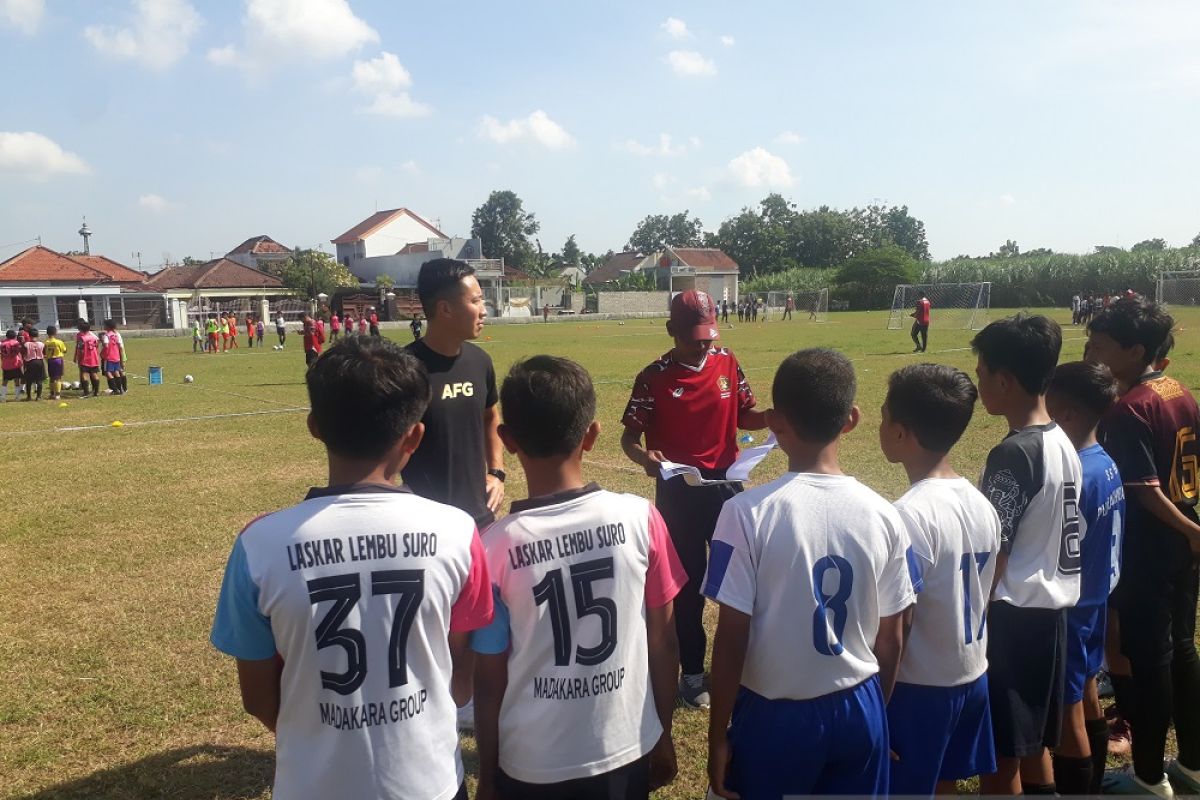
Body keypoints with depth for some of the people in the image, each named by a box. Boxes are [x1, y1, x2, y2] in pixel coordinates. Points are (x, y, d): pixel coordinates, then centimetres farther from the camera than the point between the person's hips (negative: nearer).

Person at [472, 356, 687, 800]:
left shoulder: (495, 546, -18)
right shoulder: (641, 519, -14)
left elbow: (490, 679, -9)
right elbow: (664, 643, -5)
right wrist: (663, 736, 10)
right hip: (627, 750, 2)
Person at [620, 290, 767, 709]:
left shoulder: (727, 364, 0)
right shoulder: (654, 377, -11)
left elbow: (744, 415, 10)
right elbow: (630, 436, -9)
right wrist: (646, 458, -30)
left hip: (726, 484, 3)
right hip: (678, 491, -3)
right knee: (687, 582, 8)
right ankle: (692, 673, 23)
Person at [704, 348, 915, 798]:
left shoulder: (748, 512, -18)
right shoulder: (883, 515, -7)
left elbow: (732, 637, -15)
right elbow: (891, 639, 2)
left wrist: (718, 737, -3)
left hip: (774, 714, -3)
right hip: (859, 710, 3)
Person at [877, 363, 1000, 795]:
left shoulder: (910, 515, -25)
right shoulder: (982, 504, 0)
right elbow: (978, 597, 9)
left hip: (920, 687, -7)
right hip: (971, 675, 8)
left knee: (907, 789, 8)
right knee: (942, 786, 21)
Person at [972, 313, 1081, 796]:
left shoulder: (1013, 454, -20)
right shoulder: (1064, 445, 6)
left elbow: (991, 556, -18)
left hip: (1012, 615, -9)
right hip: (1052, 610, 9)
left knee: (998, 757, 3)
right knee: (1032, 746, 20)